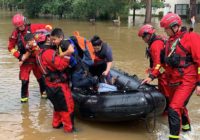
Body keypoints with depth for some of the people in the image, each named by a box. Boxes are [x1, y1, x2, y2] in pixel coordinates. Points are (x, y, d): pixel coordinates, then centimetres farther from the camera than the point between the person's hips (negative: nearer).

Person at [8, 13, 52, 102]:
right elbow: (11, 47, 2)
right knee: (24, 80, -1)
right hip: (25, 59, 1)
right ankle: (24, 96, 17)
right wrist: (19, 56, -8)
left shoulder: (32, 28, -12)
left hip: (36, 57, 0)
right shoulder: (15, 33, -5)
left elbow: (47, 27, -10)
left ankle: (44, 92, 33)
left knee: (40, 76, 13)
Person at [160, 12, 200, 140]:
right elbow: (166, 62, 20)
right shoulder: (170, 41, 12)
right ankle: (186, 126, 50)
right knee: (180, 105, 25)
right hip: (174, 81, 8)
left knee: (174, 109, -16)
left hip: (186, 81, -8)